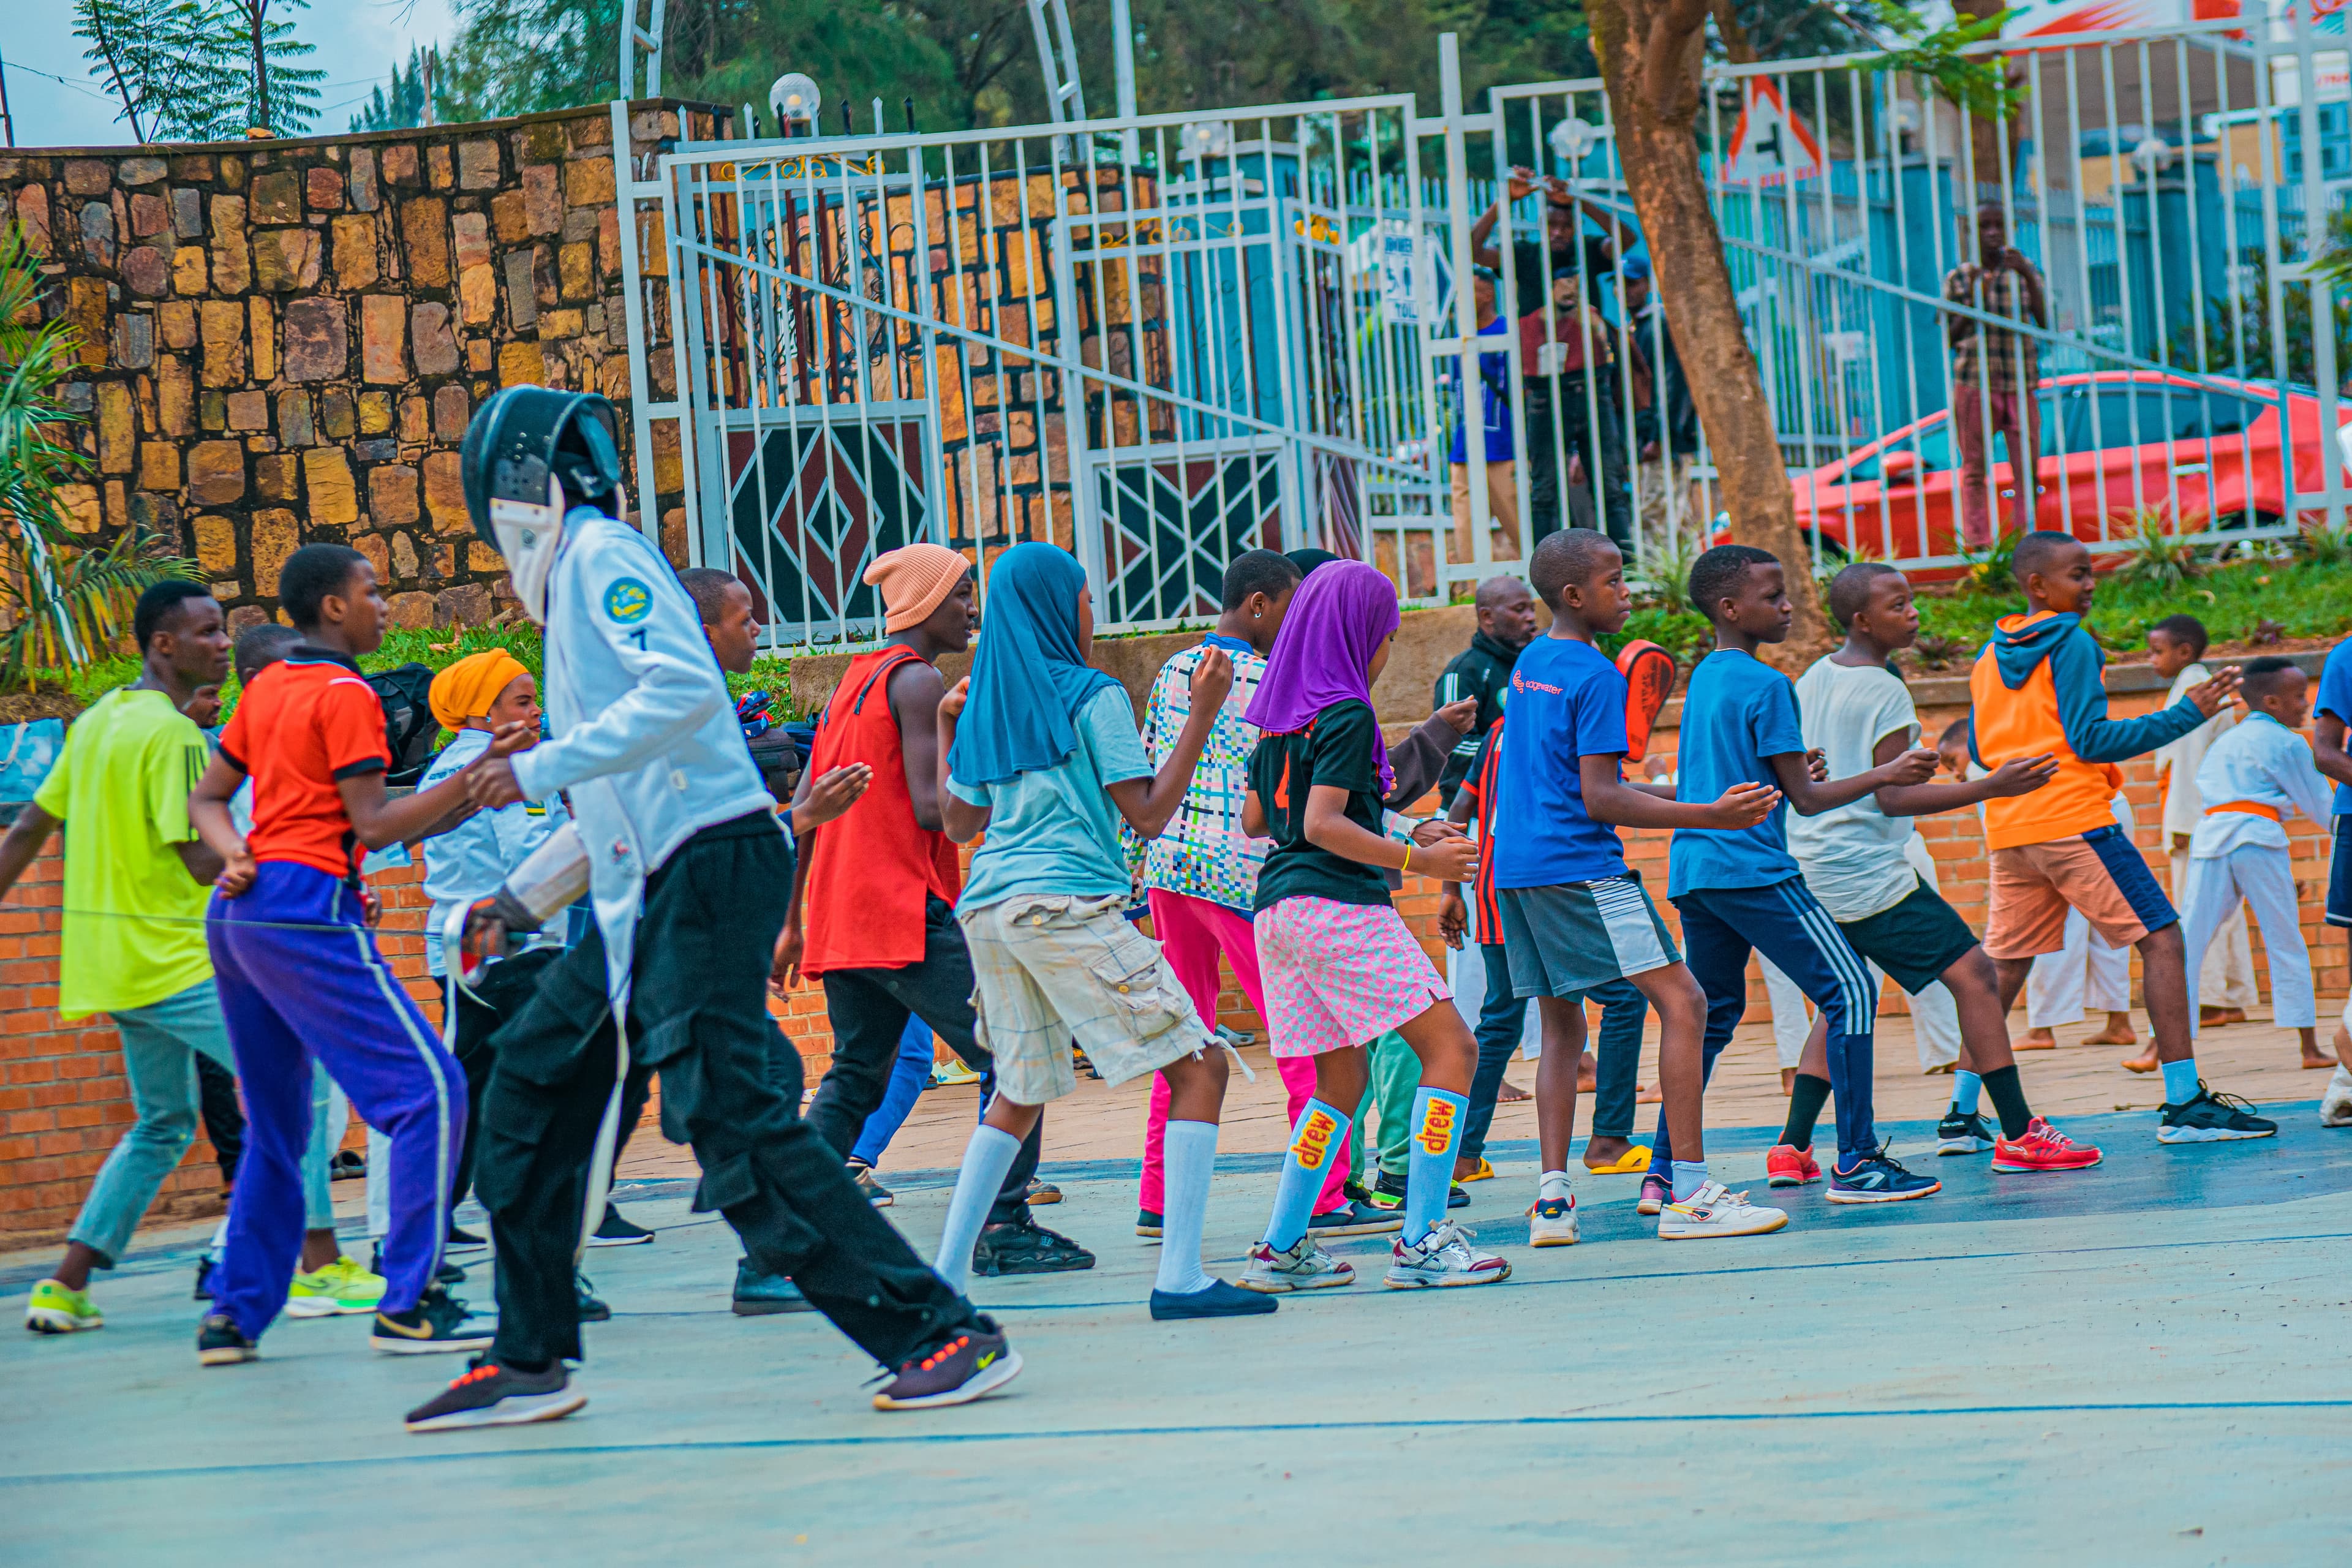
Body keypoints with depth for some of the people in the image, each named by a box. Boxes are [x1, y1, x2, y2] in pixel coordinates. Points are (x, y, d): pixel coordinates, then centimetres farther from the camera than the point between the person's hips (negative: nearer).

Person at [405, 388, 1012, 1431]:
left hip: (707, 872, -10)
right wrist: (525, 898, 28)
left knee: (733, 1123, -16)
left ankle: (941, 1335, -17)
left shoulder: (603, 555, -3)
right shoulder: (573, 580, 25)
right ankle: (529, 1364, 20)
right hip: (647, 896, 10)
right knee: (531, 1089, 13)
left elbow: (684, 689, -21)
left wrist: (539, 768, -18)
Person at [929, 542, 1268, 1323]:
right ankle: (1179, 1277, -16)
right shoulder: (1093, 697, -2)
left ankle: (946, 1273, 12)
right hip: (1070, 903, -7)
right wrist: (1202, 714, -4)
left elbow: (958, 824, 22)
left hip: (989, 908, 7)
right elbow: (1148, 815, -6)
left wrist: (947, 727, 32)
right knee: (1198, 1067, -5)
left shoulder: (987, 706, 16)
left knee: (1019, 1093, 20)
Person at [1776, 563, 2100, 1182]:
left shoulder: (1811, 680, 13)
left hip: (1813, 872, 9)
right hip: (1871, 874, -9)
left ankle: (1792, 1149, 11)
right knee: (1973, 975, -5)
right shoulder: (1884, 692, -13)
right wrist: (1990, 788, -20)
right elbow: (1893, 798, -17)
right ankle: (2019, 1135, -9)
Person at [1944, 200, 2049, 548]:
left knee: (2027, 472, 1)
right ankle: (1978, 545, 3)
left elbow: (2045, 320, -5)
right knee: (1975, 469, 0)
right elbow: (1950, 337, 4)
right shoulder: (1958, 279, 5)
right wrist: (1973, 301, -10)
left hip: (2020, 385, 1)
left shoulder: (2023, 271, 8)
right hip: (1974, 386, -1)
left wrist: (2027, 277, -17)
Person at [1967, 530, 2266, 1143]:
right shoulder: (2072, 643, -7)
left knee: (2003, 968, 14)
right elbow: (2091, 741, -13)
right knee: (2161, 939, -4)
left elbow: (1979, 750, 21)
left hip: (2008, 832, 8)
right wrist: (2186, 715, -11)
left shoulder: (1990, 656, 15)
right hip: (2073, 819, -8)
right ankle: (2183, 1101, -12)